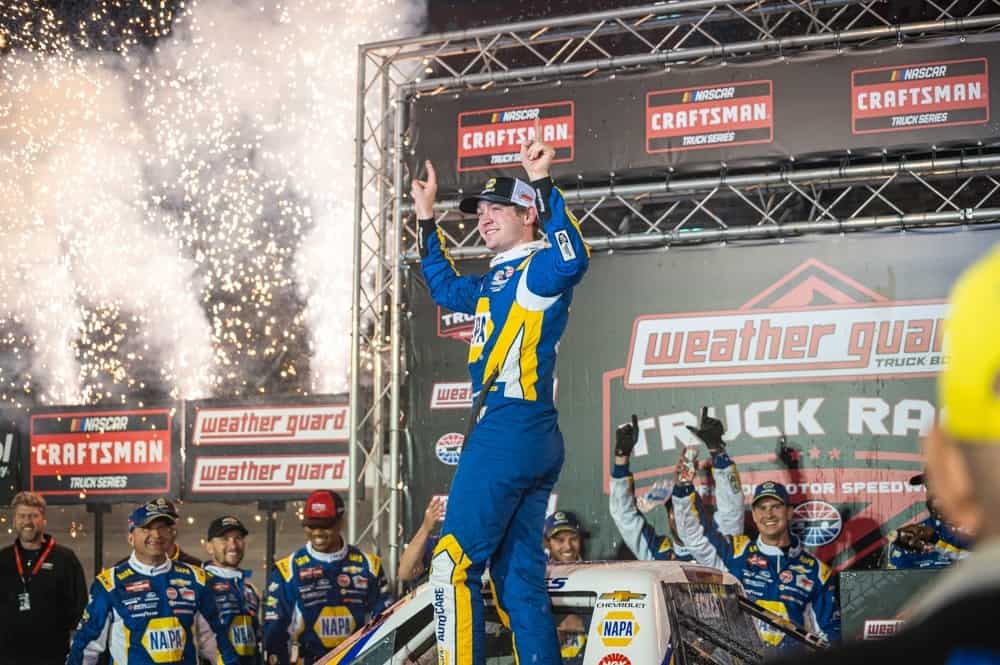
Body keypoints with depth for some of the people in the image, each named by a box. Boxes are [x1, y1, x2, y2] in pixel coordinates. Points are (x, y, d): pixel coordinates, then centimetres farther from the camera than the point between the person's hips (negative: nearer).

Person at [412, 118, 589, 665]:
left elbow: (573, 258, -30)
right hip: (532, 440, 10)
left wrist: (542, 184, -34)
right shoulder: (495, 282, 23)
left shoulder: (538, 270, -5)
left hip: (509, 431, -10)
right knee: (518, 577, 9)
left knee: (455, 564, -11)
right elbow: (444, 287, 42)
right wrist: (426, 219, 40)